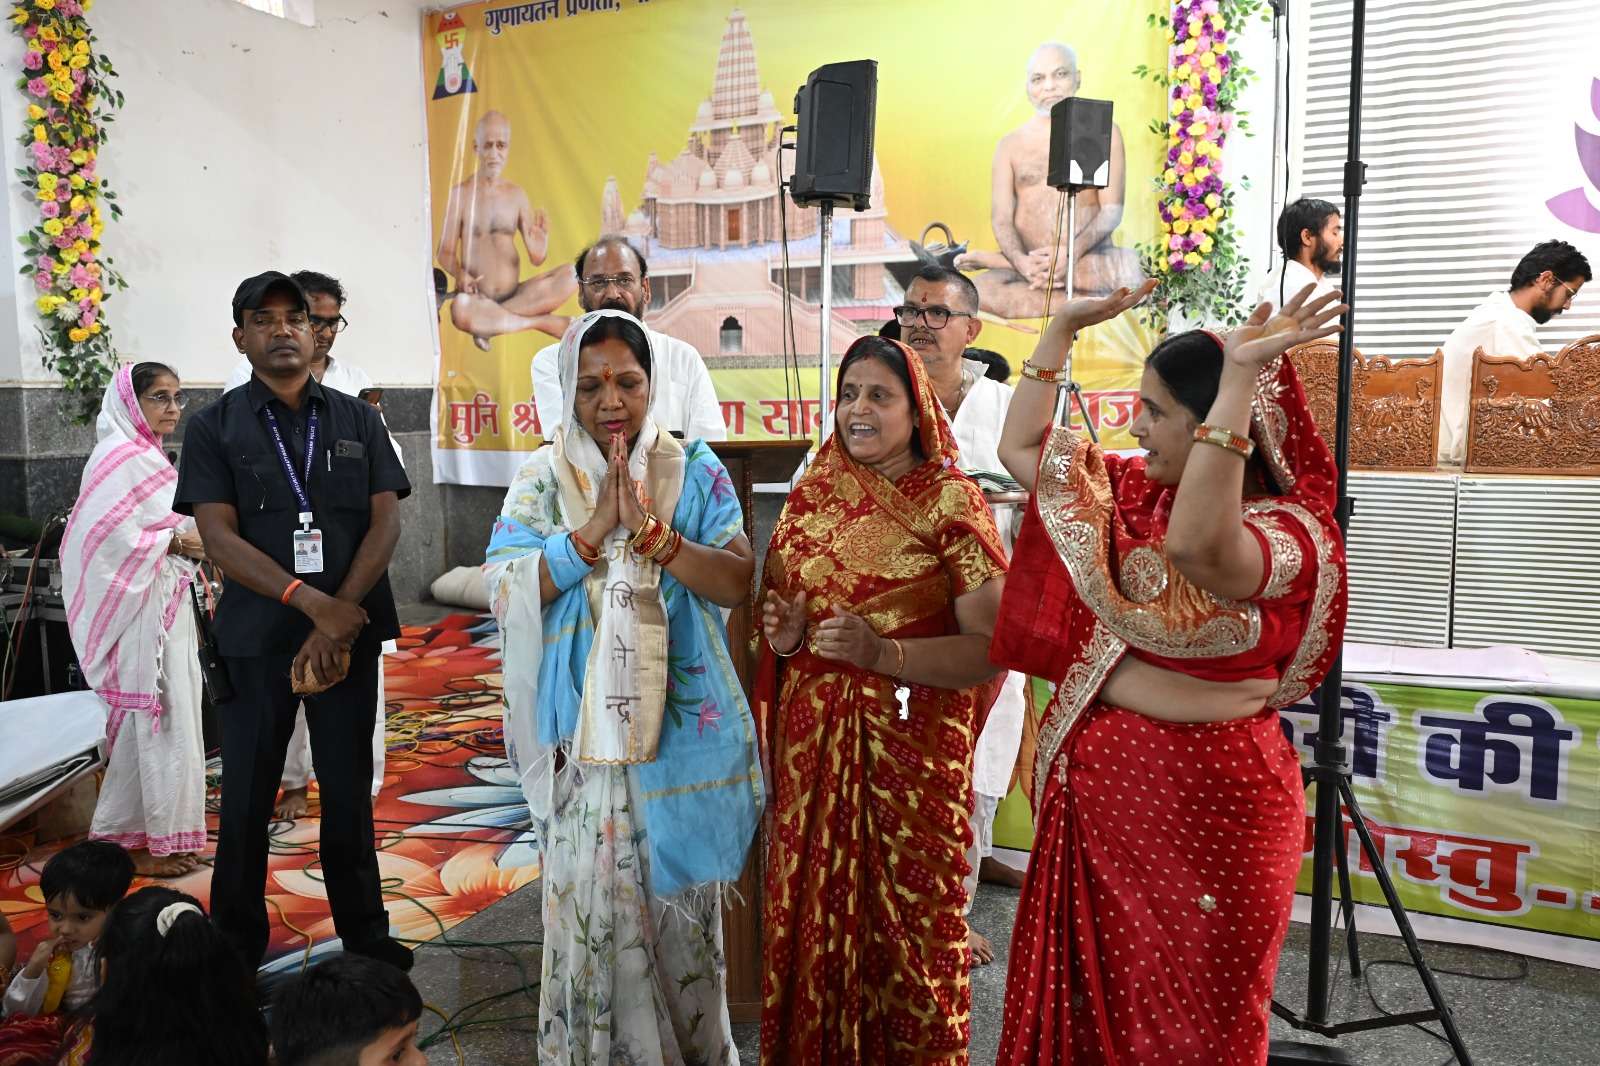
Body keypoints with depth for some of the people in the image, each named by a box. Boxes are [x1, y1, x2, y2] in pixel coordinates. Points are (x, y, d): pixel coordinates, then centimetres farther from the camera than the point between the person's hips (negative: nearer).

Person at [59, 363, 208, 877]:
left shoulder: (148, 455, 16)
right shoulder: (120, 457, -15)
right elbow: (102, 533, -23)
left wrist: (188, 540, 3)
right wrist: (175, 542, -17)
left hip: (165, 607, 10)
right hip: (137, 609, -10)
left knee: (168, 718, 14)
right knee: (148, 719, -3)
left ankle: (163, 832, 24)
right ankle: (137, 841, 8)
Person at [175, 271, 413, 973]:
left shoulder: (357, 420, 9)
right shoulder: (215, 428, 4)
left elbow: (385, 521, 1)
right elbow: (219, 536, -6)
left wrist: (343, 616, -12)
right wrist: (312, 603, -18)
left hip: (348, 631, 1)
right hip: (256, 637, -1)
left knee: (349, 789, 7)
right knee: (246, 796, 6)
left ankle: (364, 935, 20)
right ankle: (237, 947, 22)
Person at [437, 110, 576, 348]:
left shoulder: (517, 194, 8)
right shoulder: (460, 195, -2)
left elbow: (535, 259, 8)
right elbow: (445, 252, -1)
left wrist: (539, 249, -16)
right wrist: (460, 274, -22)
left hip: (515, 294, 4)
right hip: (478, 299, -3)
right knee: (459, 308, -38)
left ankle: (489, 322, -18)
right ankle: (543, 322, -19)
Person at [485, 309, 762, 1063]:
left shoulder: (694, 470, 0)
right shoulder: (543, 479, 0)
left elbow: (739, 582, -8)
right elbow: (501, 591, -9)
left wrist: (650, 530, -20)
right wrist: (594, 531, -18)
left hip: (681, 724, 1)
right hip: (582, 727, 0)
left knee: (679, 899, 12)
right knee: (589, 897, 6)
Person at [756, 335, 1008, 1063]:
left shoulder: (951, 503, -8)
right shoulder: (812, 493, 7)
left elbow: (991, 646, -11)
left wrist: (883, 653, -23)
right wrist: (785, 636, -5)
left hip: (913, 747, -4)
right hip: (813, 740, 4)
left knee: (907, 917, 3)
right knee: (812, 908, 10)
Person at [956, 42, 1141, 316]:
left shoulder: (1103, 131, 9)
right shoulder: (1010, 144, 13)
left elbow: (1112, 210, -1)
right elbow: (1000, 218, 2)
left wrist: (1071, 252, -21)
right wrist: (1022, 261, -21)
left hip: (1089, 260, 2)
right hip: (1027, 263, -2)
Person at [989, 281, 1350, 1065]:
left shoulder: (1291, 531, -18)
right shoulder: (1132, 491, 4)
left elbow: (1196, 545, -40)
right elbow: (1020, 449, 11)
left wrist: (1240, 376, -38)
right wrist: (1063, 328, 5)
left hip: (1203, 806, -6)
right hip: (1097, 797, 7)